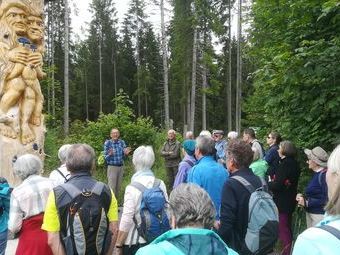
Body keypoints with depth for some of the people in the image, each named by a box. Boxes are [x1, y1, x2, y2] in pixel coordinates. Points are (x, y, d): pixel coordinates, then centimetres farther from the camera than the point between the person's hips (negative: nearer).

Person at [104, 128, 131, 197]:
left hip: (121, 167, 4)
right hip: (112, 167, -4)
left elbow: (123, 156, 9)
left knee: (118, 187, 12)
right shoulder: (107, 143, -8)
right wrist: (110, 154, -28)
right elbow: (105, 157, -7)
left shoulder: (122, 142, 3)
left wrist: (126, 153, -13)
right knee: (112, 187, -5)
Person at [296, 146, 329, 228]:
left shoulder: (324, 175, -17)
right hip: (310, 213, 9)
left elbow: (327, 199, -21)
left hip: (320, 215, -9)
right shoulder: (316, 174, 10)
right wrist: (303, 198, 1)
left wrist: (307, 203, -17)